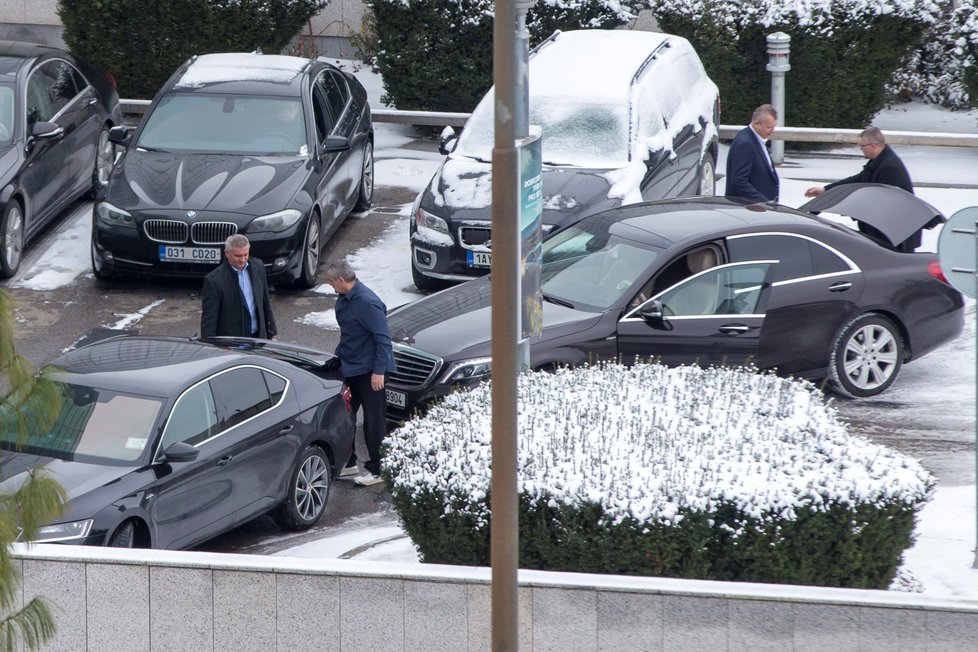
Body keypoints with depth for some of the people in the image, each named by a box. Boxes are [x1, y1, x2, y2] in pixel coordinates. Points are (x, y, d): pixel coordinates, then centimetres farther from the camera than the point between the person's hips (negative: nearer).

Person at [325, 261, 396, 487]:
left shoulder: (367, 303, -24)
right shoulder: (344, 300, 5)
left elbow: (383, 339, -24)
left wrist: (379, 371, -24)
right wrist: (338, 357, 24)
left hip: (369, 371, -9)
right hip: (349, 368, 9)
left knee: (374, 420, 1)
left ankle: (376, 470, 10)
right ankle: (346, 462, 28)